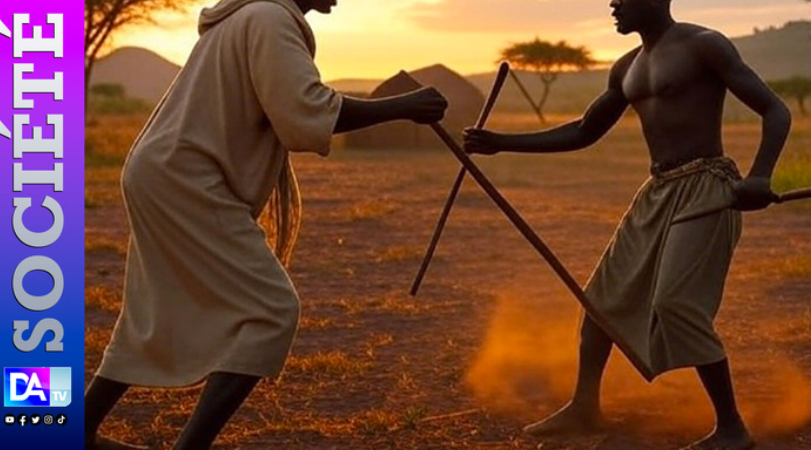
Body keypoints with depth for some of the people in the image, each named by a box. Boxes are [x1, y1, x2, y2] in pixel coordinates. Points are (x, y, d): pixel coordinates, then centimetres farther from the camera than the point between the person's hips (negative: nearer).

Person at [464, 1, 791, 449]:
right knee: (604, 294, 10)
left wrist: (760, 176, -28)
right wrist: (502, 142, 14)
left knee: (676, 303, -19)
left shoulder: (703, 46, -9)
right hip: (656, 193, 8)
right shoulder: (627, 68, 14)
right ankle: (584, 407, 26)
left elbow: (775, 110, -11)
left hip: (704, 189, -8)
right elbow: (583, 132, 22)